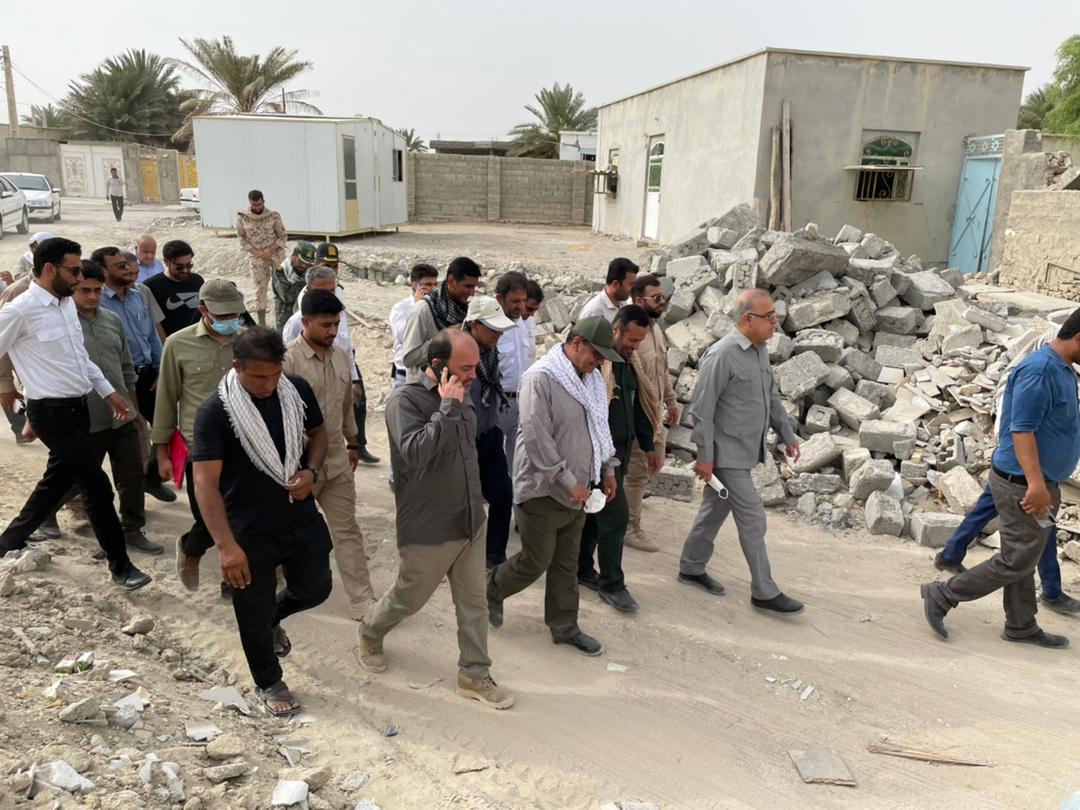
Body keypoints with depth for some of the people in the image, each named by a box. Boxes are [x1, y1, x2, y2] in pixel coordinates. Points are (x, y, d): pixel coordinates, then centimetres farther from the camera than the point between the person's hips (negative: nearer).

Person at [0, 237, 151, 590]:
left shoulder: (67, 303, 8)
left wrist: (109, 392, 14)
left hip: (77, 406, 8)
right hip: (53, 412, -8)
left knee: (56, 481, 21)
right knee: (97, 488, -5)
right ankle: (120, 565, 8)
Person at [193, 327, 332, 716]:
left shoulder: (297, 390, -7)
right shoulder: (214, 411, -20)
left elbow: (317, 433, 10)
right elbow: (205, 482, -21)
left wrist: (312, 472, -11)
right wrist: (226, 545, -27)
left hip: (302, 519, 4)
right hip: (250, 533, -4)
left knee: (315, 588, 15)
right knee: (254, 615, 12)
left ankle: (274, 617, 49)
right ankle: (268, 684, 38)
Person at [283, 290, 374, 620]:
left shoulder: (340, 355, 4)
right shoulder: (288, 359, -18)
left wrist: (352, 443, 21)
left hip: (337, 461, 5)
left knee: (347, 531, 7)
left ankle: (362, 601, 13)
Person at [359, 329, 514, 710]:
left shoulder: (461, 396, 3)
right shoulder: (405, 399, -20)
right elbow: (414, 452, -36)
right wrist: (447, 408, -31)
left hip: (471, 522, 6)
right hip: (428, 532, -6)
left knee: (473, 601, 13)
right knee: (407, 599, 16)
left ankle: (474, 675, 29)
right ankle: (369, 634, 46)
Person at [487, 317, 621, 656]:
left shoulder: (591, 379, 8)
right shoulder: (540, 378, -19)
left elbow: (600, 428, 20)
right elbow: (536, 437, -25)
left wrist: (607, 469, 16)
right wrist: (568, 481, -22)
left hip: (577, 493, 8)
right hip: (543, 491, -8)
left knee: (567, 564, 16)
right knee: (535, 562, 4)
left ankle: (564, 627, 29)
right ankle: (492, 588, 31)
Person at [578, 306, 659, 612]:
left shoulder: (630, 362, 11)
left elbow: (636, 406, 20)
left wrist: (648, 446, 21)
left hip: (620, 449, 8)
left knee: (597, 512, 17)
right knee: (616, 515, -6)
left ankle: (582, 568, 30)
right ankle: (611, 584, 6)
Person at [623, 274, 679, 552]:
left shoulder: (655, 328, 7)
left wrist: (671, 401, 22)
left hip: (656, 414, 9)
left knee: (654, 463, 21)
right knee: (637, 472, 3)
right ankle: (631, 529, 18)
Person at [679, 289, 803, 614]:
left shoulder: (761, 350, 6)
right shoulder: (721, 356, -21)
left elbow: (771, 397, 17)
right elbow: (702, 410, -19)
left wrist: (788, 435, 15)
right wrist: (704, 457, -17)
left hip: (746, 450, 8)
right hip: (727, 453, -8)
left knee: (715, 510, 18)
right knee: (752, 519, -2)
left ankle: (691, 568, 33)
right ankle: (764, 592, 10)